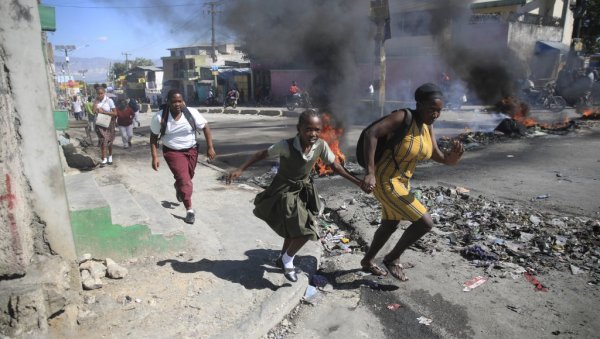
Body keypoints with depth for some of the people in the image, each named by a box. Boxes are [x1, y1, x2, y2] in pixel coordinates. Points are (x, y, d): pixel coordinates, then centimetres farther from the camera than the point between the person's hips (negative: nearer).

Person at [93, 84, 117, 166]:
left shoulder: (109, 100, -10)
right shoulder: (96, 101, 0)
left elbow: (115, 113, -14)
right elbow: (94, 111, -13)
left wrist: (103, 112, -20)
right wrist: (96, 101, -14)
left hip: (109, 123, -1)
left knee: (109, 141, 12)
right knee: (103, 140, -7)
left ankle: (110, 157, 31)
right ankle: (104, 159, -3)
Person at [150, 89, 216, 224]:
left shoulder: (192, 113, -16)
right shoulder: (160, 117, -17)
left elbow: (205, 127, -6)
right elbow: (153, 137, -6)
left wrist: (210, 148, -10)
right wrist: (155, 157, -11)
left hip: (191, 150, 3)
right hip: (173, 152, -2)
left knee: (187, 178, 19)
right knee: (184, 179, -12)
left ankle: (178, 187, 55)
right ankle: (189, 210, 0)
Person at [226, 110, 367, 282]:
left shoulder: (321, 145, -16)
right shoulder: (286, 145, -28)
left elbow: (335, 166, -5)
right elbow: (262, 154, -17)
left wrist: (357, 182, -7)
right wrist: (240, 169, -19)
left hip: (304, 190, 5)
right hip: (285, 192, -5)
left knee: (295, 230, 21)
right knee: (304, 231, -13)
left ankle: (283, 259, 47)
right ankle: (287, 260, 16)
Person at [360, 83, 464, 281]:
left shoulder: (427, 125, 3)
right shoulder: (402, 117, -21)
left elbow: (438, 157, 1)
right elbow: (371, 134, -31)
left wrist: (453, 157, -23)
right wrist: (370, 173, -37)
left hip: (402, 181, 9)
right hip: (385, 182, -9)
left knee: (390, 226, 24)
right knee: (425, 223, -10)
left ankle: (367, 261, 45)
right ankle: (392, 258, 12)